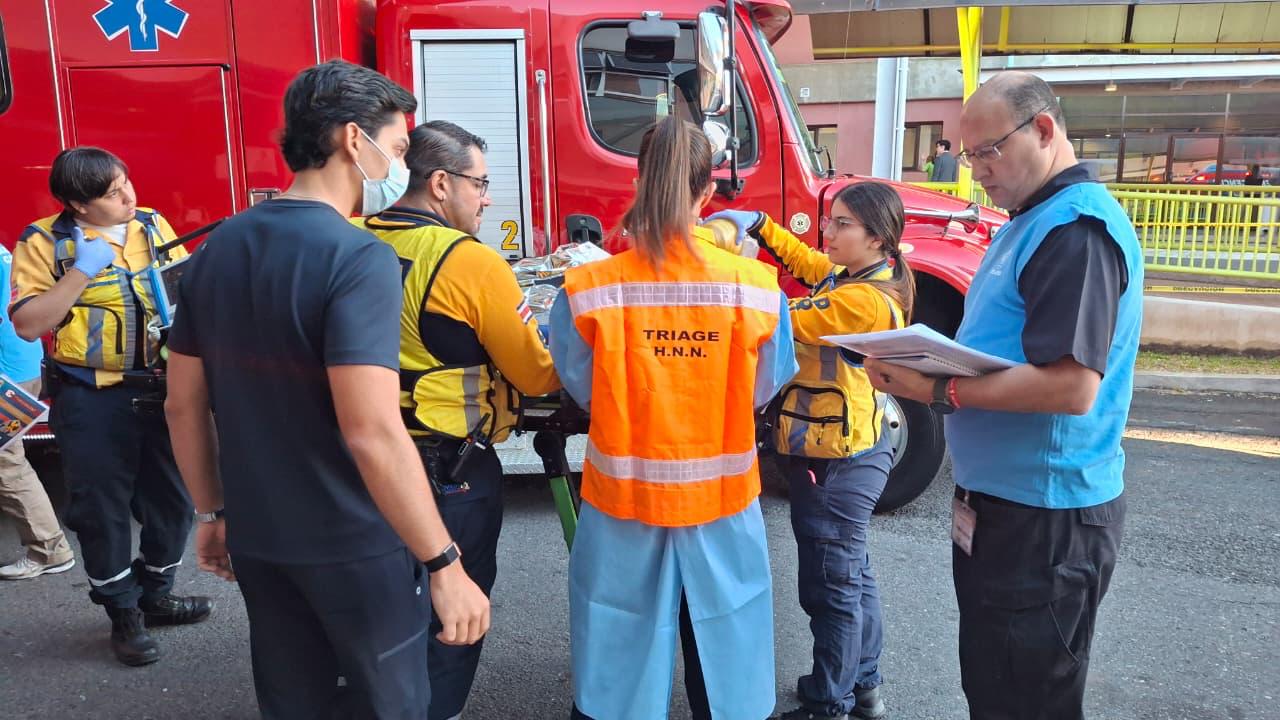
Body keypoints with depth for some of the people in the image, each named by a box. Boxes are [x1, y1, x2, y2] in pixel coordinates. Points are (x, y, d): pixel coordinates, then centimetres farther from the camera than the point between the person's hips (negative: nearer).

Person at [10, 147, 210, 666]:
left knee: (172, 498, 13)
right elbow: (27, 324, -14)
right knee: (102, 507, 6)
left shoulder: (153, 225, 4)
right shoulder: (44, 242, -8)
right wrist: (82, 271, -21)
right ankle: (123, 613, 24)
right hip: (91, 400, -4)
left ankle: (155, 593, 34)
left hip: (160, 389, 4)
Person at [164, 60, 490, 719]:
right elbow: (372, 433, -29)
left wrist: (213, 513, 19)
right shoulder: (359, 258, -22)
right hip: (354, 547, -7)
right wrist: (444, 564, -23)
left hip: (256, 538, 7)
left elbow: (183, 404, 8)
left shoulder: (217, 248, 2)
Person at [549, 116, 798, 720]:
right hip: (721, 501, 1)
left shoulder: (589, 290, -15)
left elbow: (581, 390, -1)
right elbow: (762, 391, 1)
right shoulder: (758, 288, -12)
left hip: (624, 500, 0)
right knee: (721, 661, 21)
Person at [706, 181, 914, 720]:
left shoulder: (867, 299, -23)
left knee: (831, 587, 3)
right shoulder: (846, 275, 6)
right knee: (852, 574, 21)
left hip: (838, 462, -10)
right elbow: (804, 260, 21)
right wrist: (758, 224, 6)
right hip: (842, 452, 10)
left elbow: (783, 318, -22)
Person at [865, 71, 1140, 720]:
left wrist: (939, 391, -26)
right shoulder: (1030, 221, 14)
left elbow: (1071, 387, -28)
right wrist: (920, 361, 5)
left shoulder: (1078, 228, -19)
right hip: (998, 500, 10)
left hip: (1046, 519, -10)